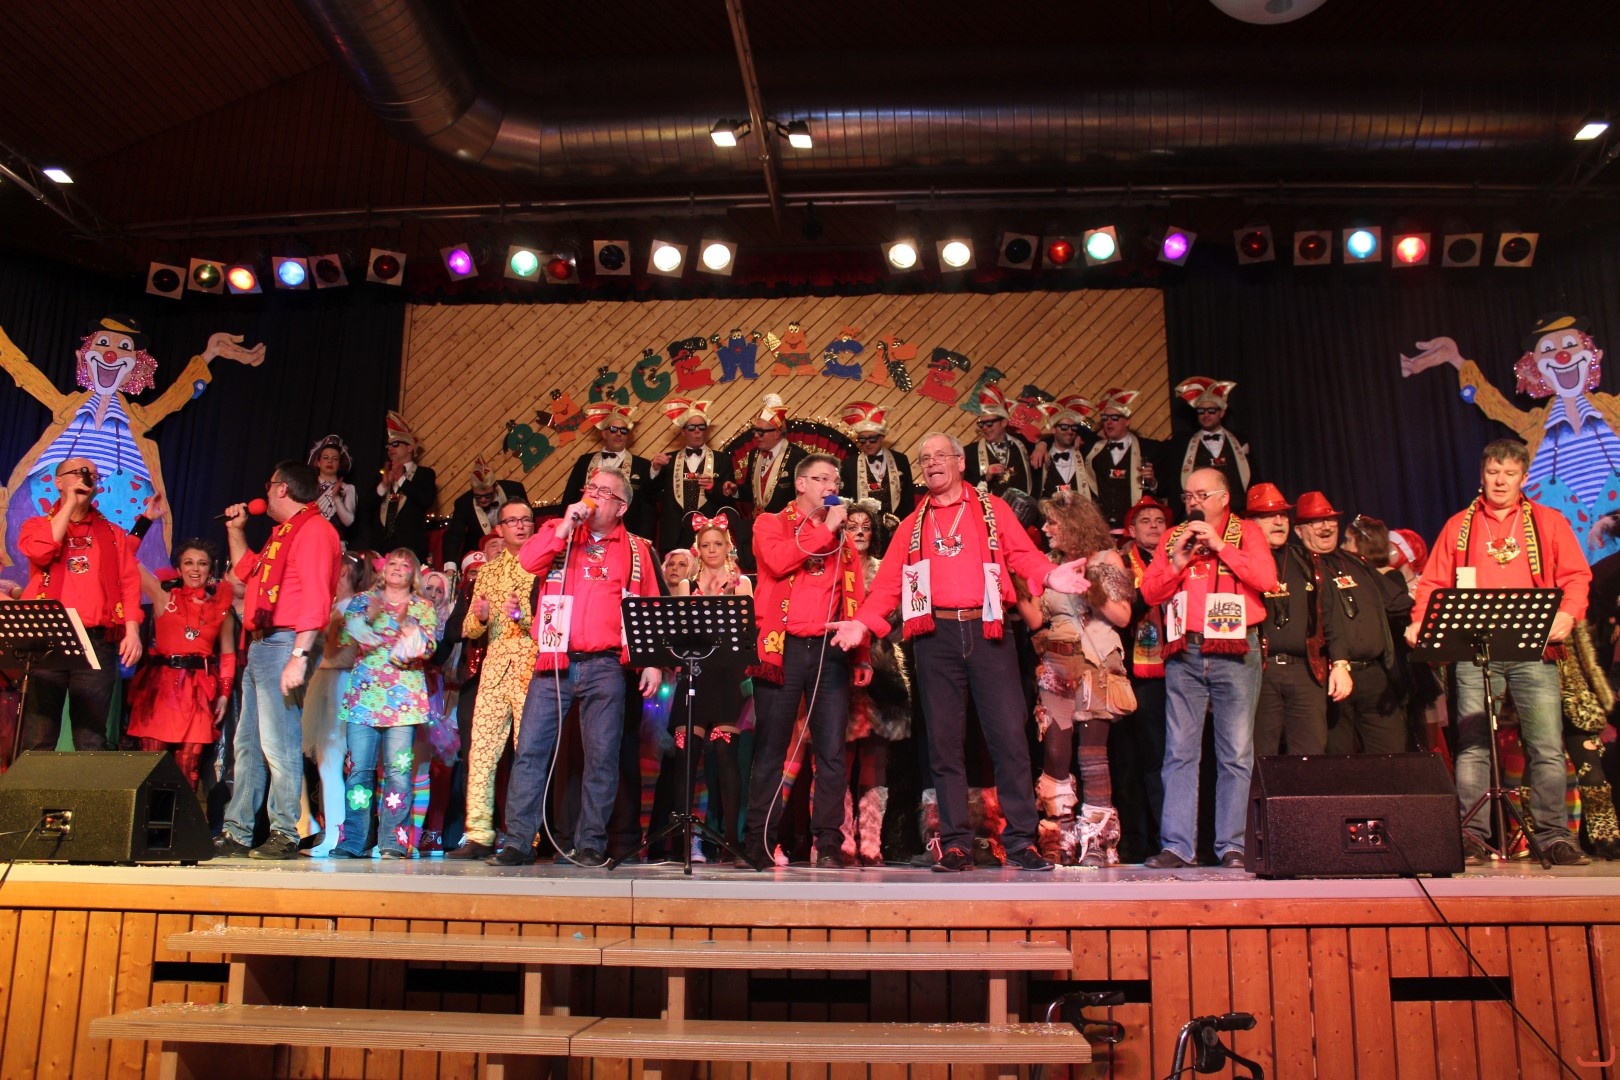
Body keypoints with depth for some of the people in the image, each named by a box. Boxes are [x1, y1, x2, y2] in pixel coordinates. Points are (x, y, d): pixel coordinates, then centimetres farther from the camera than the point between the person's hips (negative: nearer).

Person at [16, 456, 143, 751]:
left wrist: (132, 631, -6)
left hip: (98, 641, 1)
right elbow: (40, 552, -8)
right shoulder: (37, 525, 16)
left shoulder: (113, 534, 18)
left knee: (91, 736, -1)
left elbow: (129, 583, 8)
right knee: (37, 734, -4)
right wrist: (70, 504, -2)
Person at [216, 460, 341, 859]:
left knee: (278, 744, -11)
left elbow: (315, 598, -20)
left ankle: (285, 835, -6)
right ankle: (236, 833, 17)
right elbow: (245, 570, 40)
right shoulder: (283, 533, 23)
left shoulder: (314, 529, -10)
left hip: (282, 645, -11)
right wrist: (235, 529, 31)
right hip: (259, 647, 11)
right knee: (247, 745, 11)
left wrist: (299, 655, -26)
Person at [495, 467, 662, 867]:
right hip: (554, 663, 1)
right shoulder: (559, 532, 15)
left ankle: (590, 844, 10)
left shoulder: (636, 550, 12)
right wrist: (566, 525, -7)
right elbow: (528, 561, -5)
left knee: (602, 756, 1)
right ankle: (517, 841, 4)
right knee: (530, 750, -2)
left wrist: (653, 662, 0)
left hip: (604, 667, -1)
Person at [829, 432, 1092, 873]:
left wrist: (1050, 574, -18)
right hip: (936, 637, 2)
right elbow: (889, 581, 11)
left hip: (988, 631, -2)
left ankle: (1021, 842, 1)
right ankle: (955, 845, 8)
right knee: (945, 742, 2)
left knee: (1008, 734, -6)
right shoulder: (912, 525, 19)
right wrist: (863, 622, -3)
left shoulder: (992, 509, 14)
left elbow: (1023, 554, 2)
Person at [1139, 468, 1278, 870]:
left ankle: (1232, 846, 4)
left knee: (1236, 754, -2)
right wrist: (1177, 562, -6)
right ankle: (1177, 845, 1)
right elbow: (1149, 592, 8)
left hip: (1235, 652, -2)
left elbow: (1267, 579, -6)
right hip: (1184, 654, 2)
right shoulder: (1174, 537, 16)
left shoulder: (1246, 532, 10)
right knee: (1180, 752, -1)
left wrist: (1220, 546, -8)